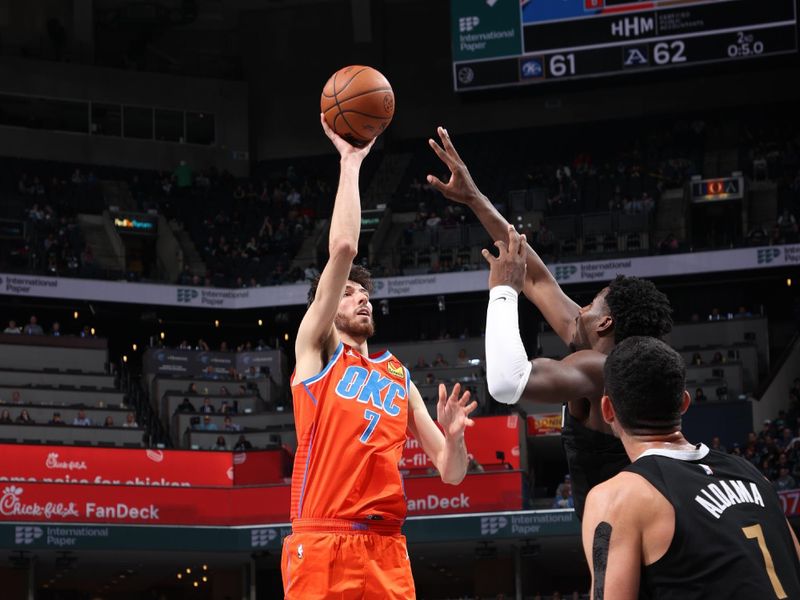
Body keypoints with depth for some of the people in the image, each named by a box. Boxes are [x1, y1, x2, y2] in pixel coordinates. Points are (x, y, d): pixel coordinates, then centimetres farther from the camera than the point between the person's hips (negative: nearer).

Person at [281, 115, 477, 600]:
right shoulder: (316, 351, 9)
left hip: (387, 549, 5)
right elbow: (343, 250, -4)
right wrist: (350, 162, 0)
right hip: (322, 543, -5)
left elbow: (451, 474, 18)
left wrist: (453, 434, -4)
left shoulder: (399, 378, 21)